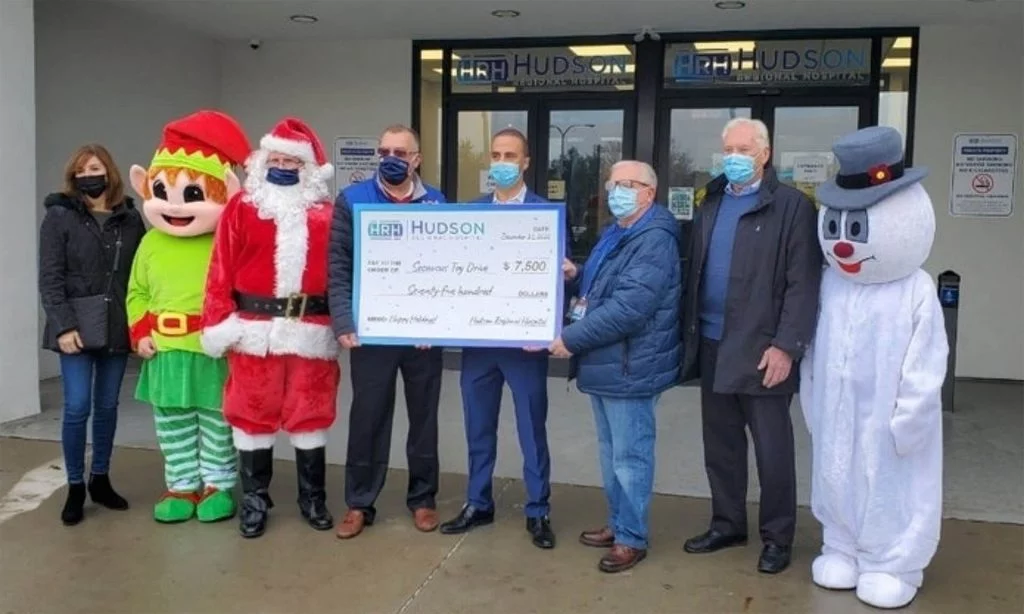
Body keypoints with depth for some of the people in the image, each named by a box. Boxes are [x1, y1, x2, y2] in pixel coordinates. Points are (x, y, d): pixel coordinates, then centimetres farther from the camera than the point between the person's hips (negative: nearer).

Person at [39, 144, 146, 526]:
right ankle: (75, 488, 9)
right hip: (77, 328, -2)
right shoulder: (59, 217, 0)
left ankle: (100, 480, 23)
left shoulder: (131, 219, 6)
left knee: (107, 407, 10)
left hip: (116, 329, 3)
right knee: (77, 408, -4)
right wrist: (64, 325, -13)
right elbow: (50, 278, -4)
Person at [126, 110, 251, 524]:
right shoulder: (151, 243, 3)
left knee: (218, 422, 9)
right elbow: (137, 293, 8)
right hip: (167, 353, 5)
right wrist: (141, 332, -1)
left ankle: (218, 485, 24)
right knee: (172, 424, 14)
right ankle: (182, 486, 28)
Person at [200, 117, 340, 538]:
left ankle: (313, 498, 25)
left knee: (310, 414, 10)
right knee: (253, 414, 8)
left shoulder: (327, 213, 5)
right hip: (254, 330, 0)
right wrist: (218, 323, -7)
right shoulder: (241, 207, 3)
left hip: (311, 332, 1)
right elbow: (222, 269, -1)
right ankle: (254, 500, 22)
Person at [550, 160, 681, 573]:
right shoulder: (614, 236, 15)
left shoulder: (655, 240, -18)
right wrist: (576, 276, 5)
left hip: (630, 367, -10)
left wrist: (572, 339, -21)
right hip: (605, 363, 10)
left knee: (630, 455, 1)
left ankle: (632, 538, 14)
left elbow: (628, 308, -26)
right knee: (611, 451, 19)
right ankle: (618, 524, 33)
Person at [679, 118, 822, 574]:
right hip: (712, 346, 6)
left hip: (762, 348, -6)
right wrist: (689, 333, 7)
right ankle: (727, 524, 30)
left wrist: (786, 345, -18)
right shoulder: (711, 204, 13)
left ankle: (777, 537, 20)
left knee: (772, 449, 5)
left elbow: (802, 283, -12)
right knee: (720, 444, 15)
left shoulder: (791, 206, -6)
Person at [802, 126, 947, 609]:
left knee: (889, 491, 7)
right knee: (837, 483, 18)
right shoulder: (830, 284, 0)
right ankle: (842, 550, 36)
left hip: (887, 423, -5)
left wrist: (904, 424, -14)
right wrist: (813, 405, 8)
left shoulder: (916, 293, -16)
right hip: (837, 418, 5)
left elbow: (923, 369, -15)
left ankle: (892, 565, 24)